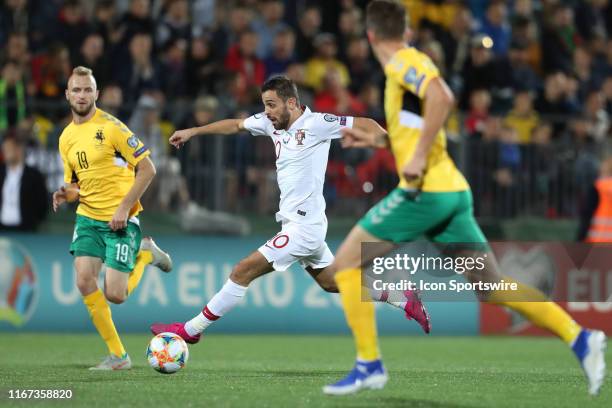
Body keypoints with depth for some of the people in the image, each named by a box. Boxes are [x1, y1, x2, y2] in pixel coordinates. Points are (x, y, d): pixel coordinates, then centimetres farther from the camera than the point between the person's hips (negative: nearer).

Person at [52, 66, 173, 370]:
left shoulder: (110, 126, -11)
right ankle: (117, 356, 0)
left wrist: (124, 208, -16)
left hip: (121, 220, -5)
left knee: (114, 295, -10)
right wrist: (66, 194, -3)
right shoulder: (66, 138, 9)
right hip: (88, 218, 5)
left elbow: (147, 169, -11)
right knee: (84, 281, -13)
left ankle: (145, 254, 21)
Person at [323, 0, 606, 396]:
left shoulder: (404, 61, -6)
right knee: (493, 286, 7)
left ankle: (369, 365, -3)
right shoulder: (405, 67, 21)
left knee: (346, 263, 0)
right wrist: (374, 138, 28)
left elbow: (442, 98, -25)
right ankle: (580, 337, -3)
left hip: (426, 191, -9)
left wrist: (419, 156, -24)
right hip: (452, 191, 9)